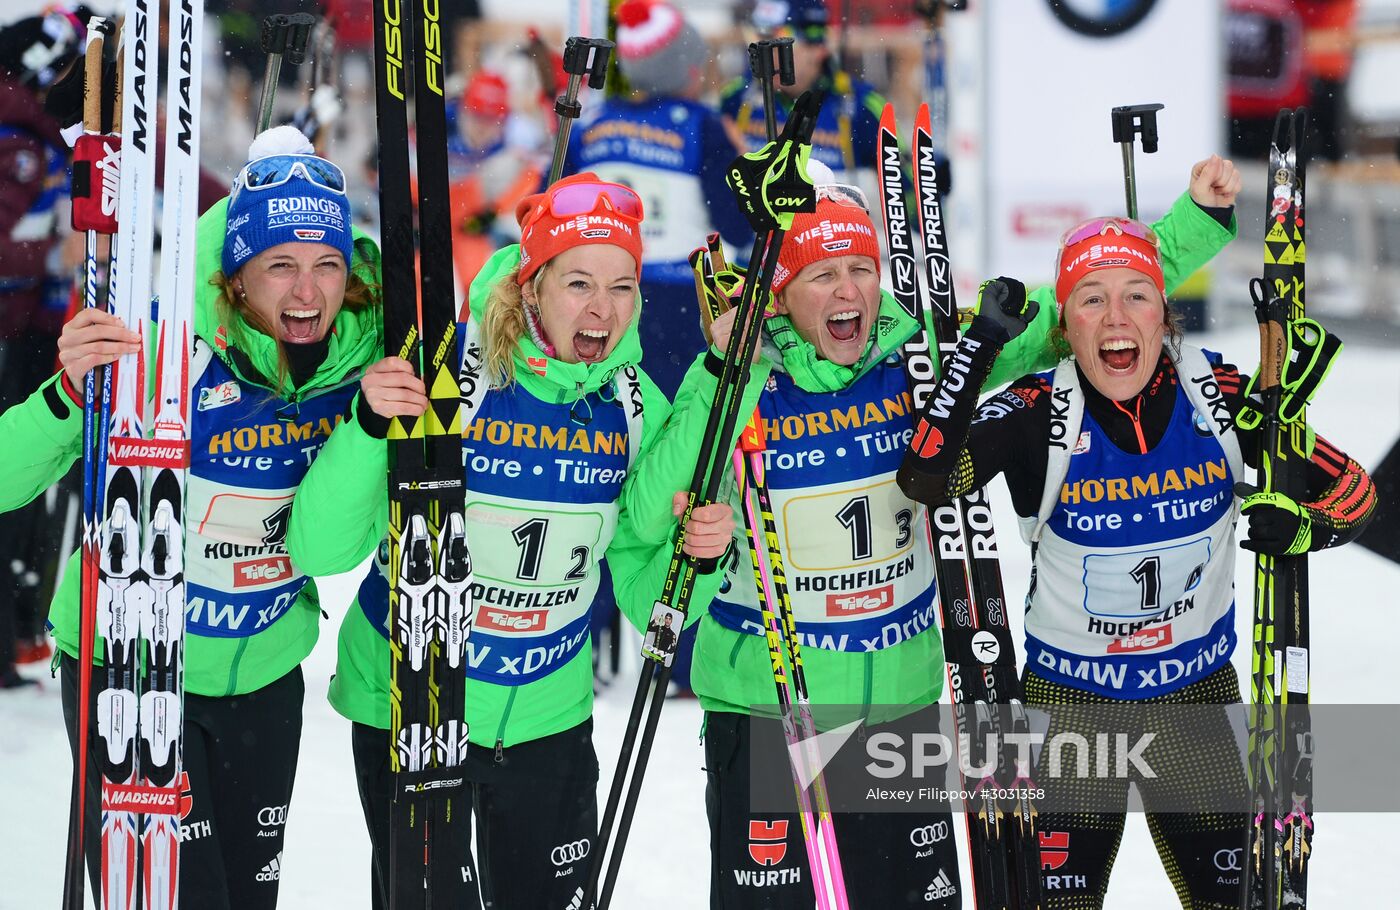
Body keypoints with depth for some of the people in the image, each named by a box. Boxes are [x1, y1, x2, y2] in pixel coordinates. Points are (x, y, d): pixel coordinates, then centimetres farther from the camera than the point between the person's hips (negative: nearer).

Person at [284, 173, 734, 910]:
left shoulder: (636, 405, -6)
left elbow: (644, 595, 2)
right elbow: (318, 553, -23)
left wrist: (693, 555, -19)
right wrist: (368, 427, -37)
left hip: (547, 716, 4)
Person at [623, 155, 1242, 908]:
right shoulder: (742, 389, -11)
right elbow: (651, 515, -22)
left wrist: (1199, 219, -1)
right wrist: (717, 378, -29)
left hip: (901, 697, 4)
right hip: (764, 703, -4)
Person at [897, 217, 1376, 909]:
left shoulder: (1217, 394, -10)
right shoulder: (1039, 413, -15)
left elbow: (1351, 490, -3)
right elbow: (925, 477, -31)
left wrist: (1301, 526, -25)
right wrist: (980, 344, -35)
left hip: (1198, 694, 2)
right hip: (1069, 700, -2)